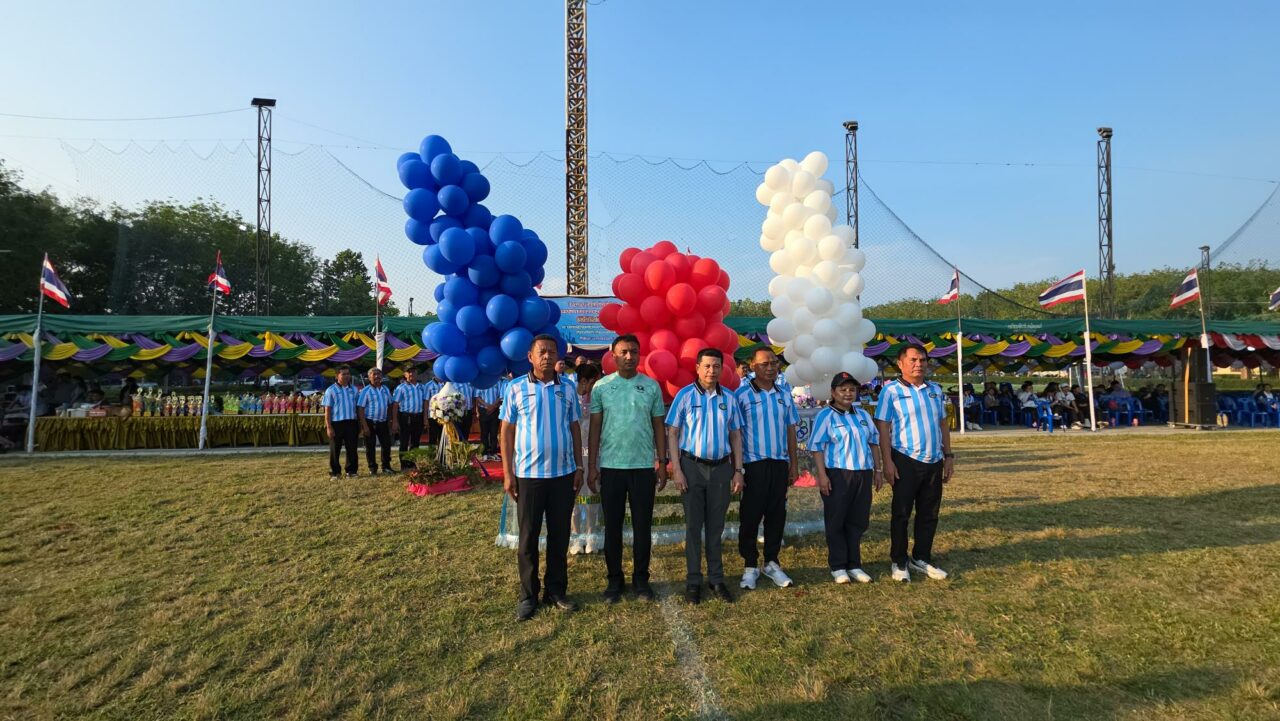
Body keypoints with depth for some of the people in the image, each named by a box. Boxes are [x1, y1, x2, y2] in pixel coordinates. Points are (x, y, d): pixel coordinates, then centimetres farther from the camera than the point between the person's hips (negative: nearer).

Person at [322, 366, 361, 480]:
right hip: (336, 423, -3)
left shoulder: (354, 389, 10)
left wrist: (359, 424, 11)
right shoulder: (331, 390, -1)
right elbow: (327, 410, -4)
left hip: (351, 423, 3)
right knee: (335, 450, 4)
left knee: (352, 449, 7)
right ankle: (334, 473, 12)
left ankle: (351, 471, 17)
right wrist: (329, 427, -11)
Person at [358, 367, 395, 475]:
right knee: (370, 447, 4)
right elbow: (360, 409, -10)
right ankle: (372, 468, 15)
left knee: (386, 444, 7)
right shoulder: (365, 391, -7)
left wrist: (392, 421, 9)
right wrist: (365, 425, -15)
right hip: (370, 422, -4)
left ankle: (386, 466, 20)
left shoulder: (385, 389, 9)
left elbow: (390, 406, 14)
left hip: (383, 422, 4)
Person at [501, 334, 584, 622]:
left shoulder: (567, 390, 5)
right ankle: (528, 595, 21)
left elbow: (575, 429, 10)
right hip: (528, 474, -2)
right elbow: (507, 432, -1)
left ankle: (556, 590, 26)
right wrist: (508, 473, -5)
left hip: (563, 473, 2)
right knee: (528, 537, 7)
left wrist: (579, 467, 4)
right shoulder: (516, 388, -2)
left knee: (560, 535, 11)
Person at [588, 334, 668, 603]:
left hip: (644, 466, 0)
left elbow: (659, 427, 5)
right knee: (612, 525, 9)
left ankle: (641, 578, 23)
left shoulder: (652, 386, 2)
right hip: (610, 466, 0)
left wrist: (662, 462, 2)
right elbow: (595, 428, 2)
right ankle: (614, 579, 23)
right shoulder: (601, 387, 0)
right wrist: (592, 465, -1)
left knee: (643, 525, 8)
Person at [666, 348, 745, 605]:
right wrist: (677, 470, -10)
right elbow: (672, 433, -4)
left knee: (716, 526, 11)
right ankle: (693, 581, 17)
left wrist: (738, 470, 4)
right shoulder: (685, 395, -5)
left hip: (721, 468, 3)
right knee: (693, 525, 6)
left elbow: (736, 436, 9)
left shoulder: (728, 397, 4)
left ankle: (716, 578, 23)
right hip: (693, 466, -2)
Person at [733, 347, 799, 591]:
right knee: (751, 516, 2)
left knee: (776, 515, 10)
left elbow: (790, 431, 13)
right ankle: (750, 566, 16)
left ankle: (772, 562, 24)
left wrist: (794, 464, 10)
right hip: (754, 464, -4)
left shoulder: (784, 395, 10)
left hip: (780, 463, 4)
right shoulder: (741, 394, -6)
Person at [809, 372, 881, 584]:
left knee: (858, 521, 9)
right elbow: (816, 446, -9)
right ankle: (838, 566, 11)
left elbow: (874, 442, 21)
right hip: (837, 475, -5)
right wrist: (822, 474, -16)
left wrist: (877, 469, 15)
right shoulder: (825, 416, -5)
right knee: (836, 521, 1)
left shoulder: (863, 415, 15)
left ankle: (854, 565, 20)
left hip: (863, 474, 6)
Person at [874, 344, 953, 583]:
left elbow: (943, 424, 16)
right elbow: (882, 428, -10)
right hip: (906, 461, -5)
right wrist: (887, 462, -15)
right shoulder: (892, 391, -6)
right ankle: (899, 562, 16)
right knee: (901, 513, 3)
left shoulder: (935, 389, 11)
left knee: (929, 513, 12)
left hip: (934, 462, 5)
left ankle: (921, 558, 28)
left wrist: (948, 456, 12)